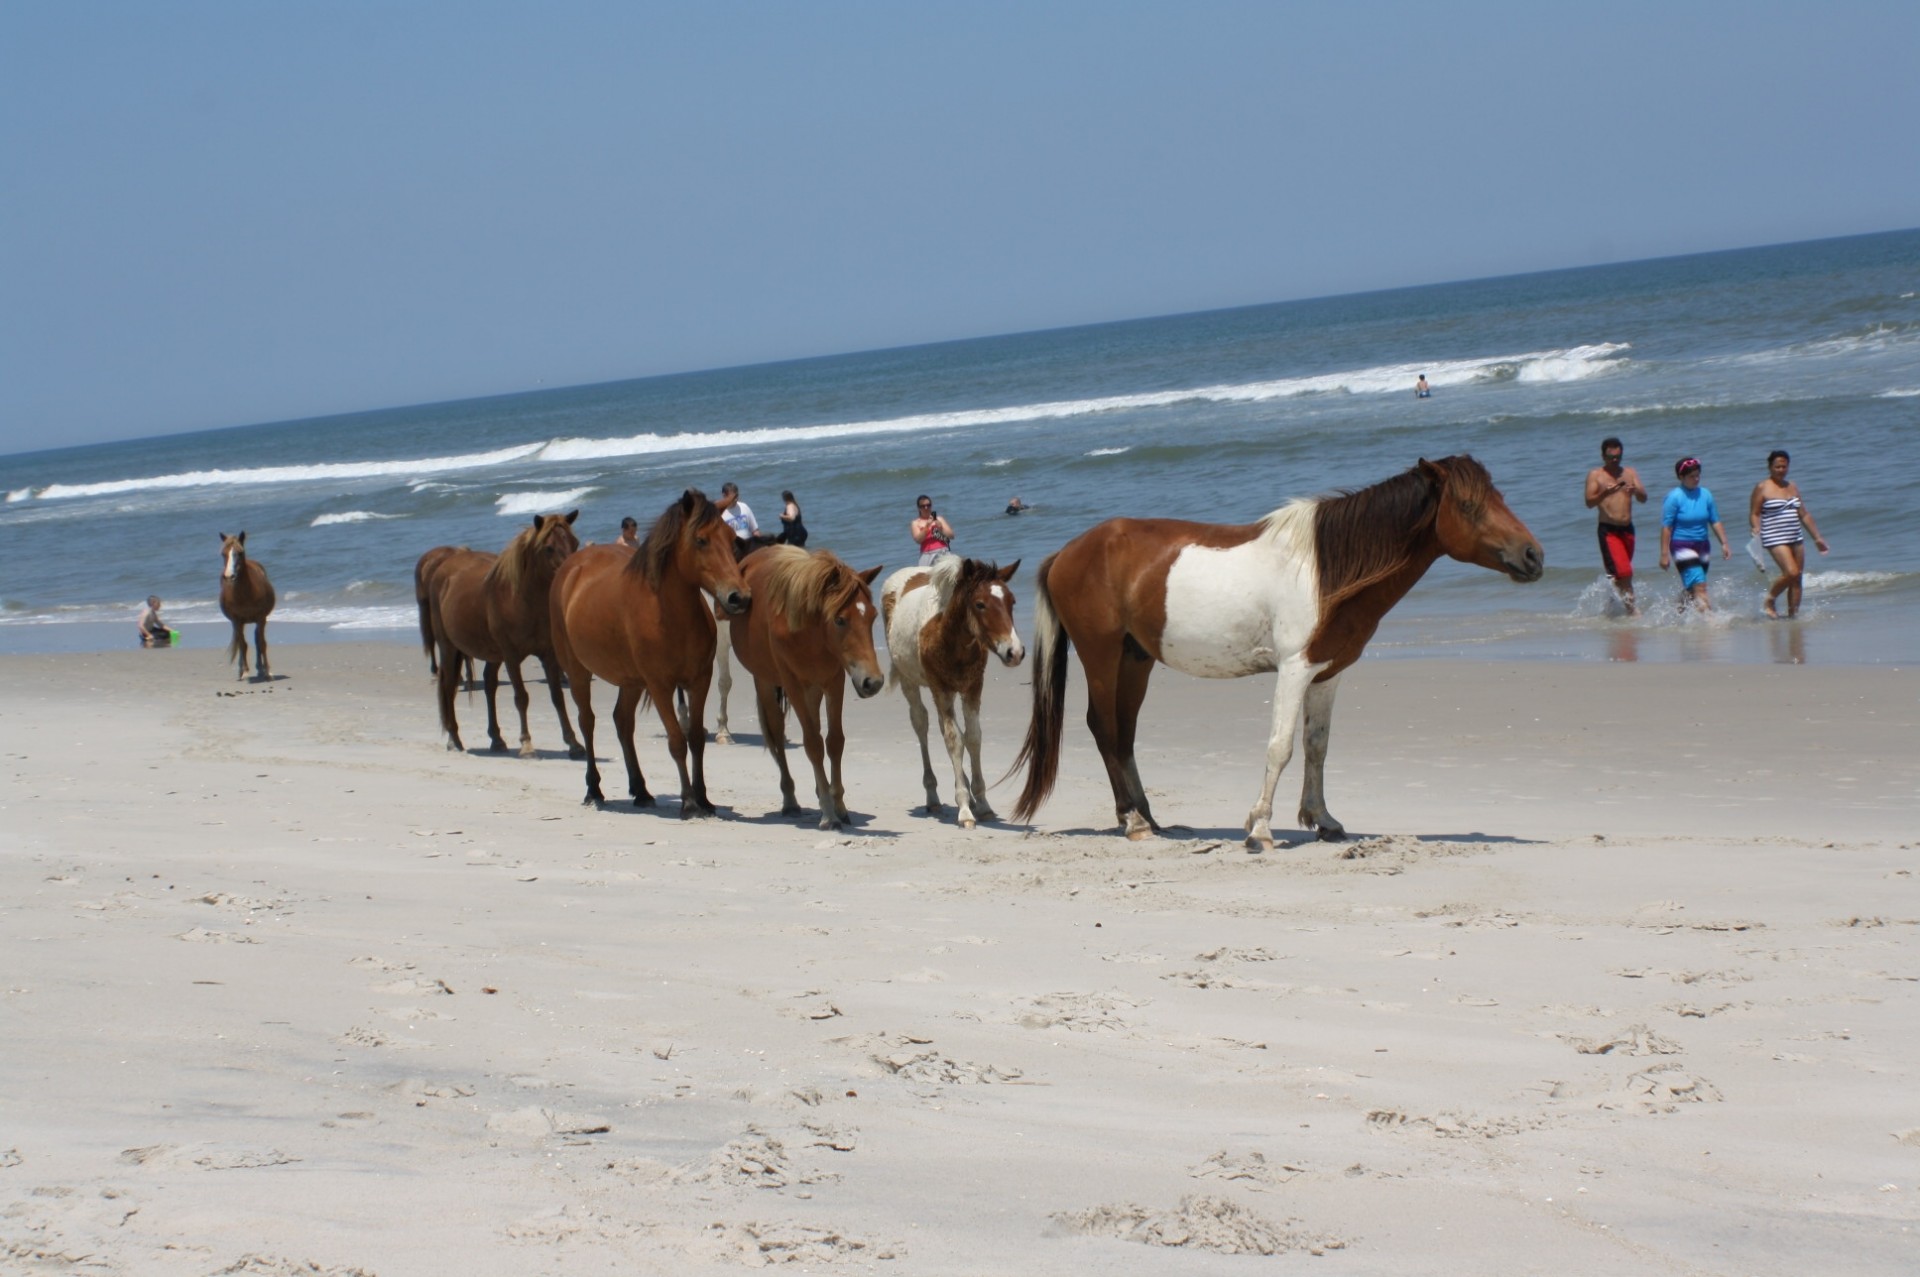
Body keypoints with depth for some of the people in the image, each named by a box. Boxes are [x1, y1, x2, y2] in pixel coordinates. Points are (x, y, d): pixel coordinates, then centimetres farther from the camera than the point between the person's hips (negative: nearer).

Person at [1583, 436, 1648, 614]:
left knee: (1621, 574, 10)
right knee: (1623, 572, -16)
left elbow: (1643, 499, 5)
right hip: (1608, 530, -5)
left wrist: (1635, 491, -17)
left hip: (1627, 529, 5)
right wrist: (1605, 493, -28)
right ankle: (1632, 607, -10)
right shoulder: (1595, 475, 1)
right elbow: (1589, 502, -9)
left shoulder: (1630, 473, 12)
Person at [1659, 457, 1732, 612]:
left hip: (1702, 546, 6)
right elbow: (1666, 527, -9)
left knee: (1691, 589, 10)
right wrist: (1664, 554, -12)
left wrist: (1724, 543, 2)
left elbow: (1715, 522, 11)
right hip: (1682, 547, -6)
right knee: (1699, 586, -18)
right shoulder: (1674, 497, -9)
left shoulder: (1705, 495, 5)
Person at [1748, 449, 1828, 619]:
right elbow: (1754, 514, -5)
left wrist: (1817, 538, 20)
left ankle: (1793, 614, 10)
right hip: (1775, 539, -7)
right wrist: (1756, 530, -25)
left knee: (1797, 578, 3)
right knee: (1791, 573, -19)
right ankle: (1768, 602, 0)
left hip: (1796, 539, 7)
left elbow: (1804, 515, 20)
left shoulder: (1793, 487, 16)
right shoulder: (1762, 488, -2)